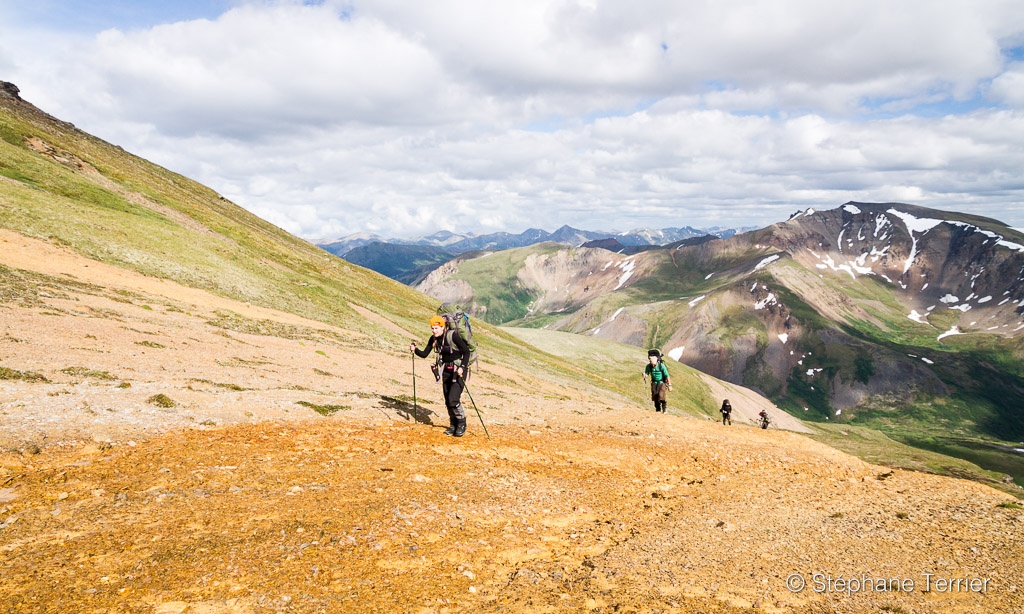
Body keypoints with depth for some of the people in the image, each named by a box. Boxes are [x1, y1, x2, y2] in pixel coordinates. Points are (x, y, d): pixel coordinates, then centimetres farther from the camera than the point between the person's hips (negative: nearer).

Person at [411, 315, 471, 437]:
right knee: (447, 400, 8)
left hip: (458, 369, -7)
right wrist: (415, 350, -16)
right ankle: (453, 424, 25)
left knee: (453, 399, -14)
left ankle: (462, 423, 7)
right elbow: (424, 354, 3)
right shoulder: (434, 339, 0)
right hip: (446, 369, 7)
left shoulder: (453, 335, -20)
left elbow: (466, 351, -19)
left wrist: (462, 367, -29)